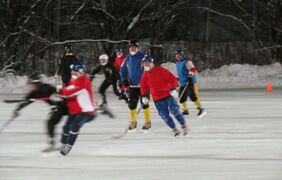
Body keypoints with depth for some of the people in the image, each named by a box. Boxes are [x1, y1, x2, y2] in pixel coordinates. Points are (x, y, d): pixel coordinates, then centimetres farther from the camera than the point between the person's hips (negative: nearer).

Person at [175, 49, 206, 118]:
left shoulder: (187, 62, -9)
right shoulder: (177, 63, 19)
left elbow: (193, 69, -20)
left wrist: (190, 76, -30)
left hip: (190, 82, -9)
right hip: (182, 83, 9)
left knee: (192, 96, -19)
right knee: (182, 98, 8)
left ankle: (201, 109, -16)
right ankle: (185, 110, 24)